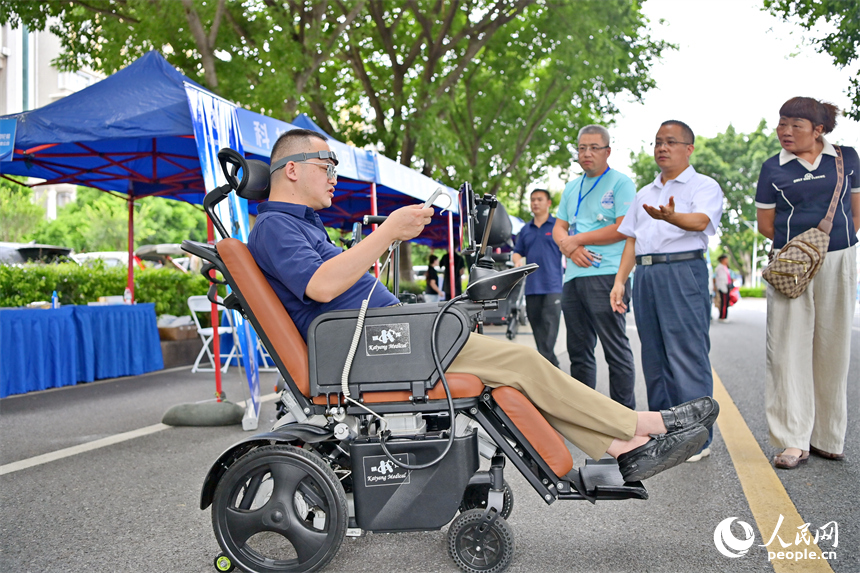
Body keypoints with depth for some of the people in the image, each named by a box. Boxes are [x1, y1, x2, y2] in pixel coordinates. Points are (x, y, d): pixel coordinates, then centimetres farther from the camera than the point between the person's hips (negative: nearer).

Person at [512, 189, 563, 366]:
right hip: (531, 287, 5)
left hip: (553, 287, -5)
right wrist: (517, 261, -1)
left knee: (549, 330, -12)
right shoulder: (525, 230, 18)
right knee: (538, 330, 8)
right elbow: (517, 252, 22)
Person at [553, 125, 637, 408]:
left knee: (616, 348, -7)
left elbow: (624, 229, -10)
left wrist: (578, 239, -7)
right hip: (573, 276, 7)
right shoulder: (572, 188, 22)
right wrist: (569, 246, -4)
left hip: (607, 275, -7)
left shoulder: (620, 182, 1)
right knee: (578, 350, 10)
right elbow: (559, 228, 19)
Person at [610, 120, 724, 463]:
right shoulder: (644, 194, 25)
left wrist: (670, 216, -38)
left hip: (684, 271, -6)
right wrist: (620, 280, 11)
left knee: (687, 356, -10)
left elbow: (700, 221, -17)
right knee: (654, 357, 8)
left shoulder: (704, 186, 4)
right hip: (645, 274, 6)